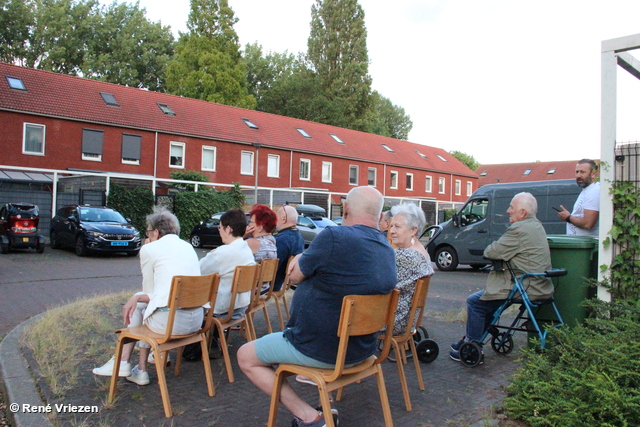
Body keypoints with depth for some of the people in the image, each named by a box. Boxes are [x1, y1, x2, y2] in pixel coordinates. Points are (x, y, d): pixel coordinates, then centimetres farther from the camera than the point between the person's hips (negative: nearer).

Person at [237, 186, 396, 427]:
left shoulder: (334, 237, -24)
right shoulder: (388, 250, 0)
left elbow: (295, 275, -10)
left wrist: (300, 258, 9)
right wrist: (307, 260, 3)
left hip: (320, 350, -8)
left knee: (245, 357, 10)